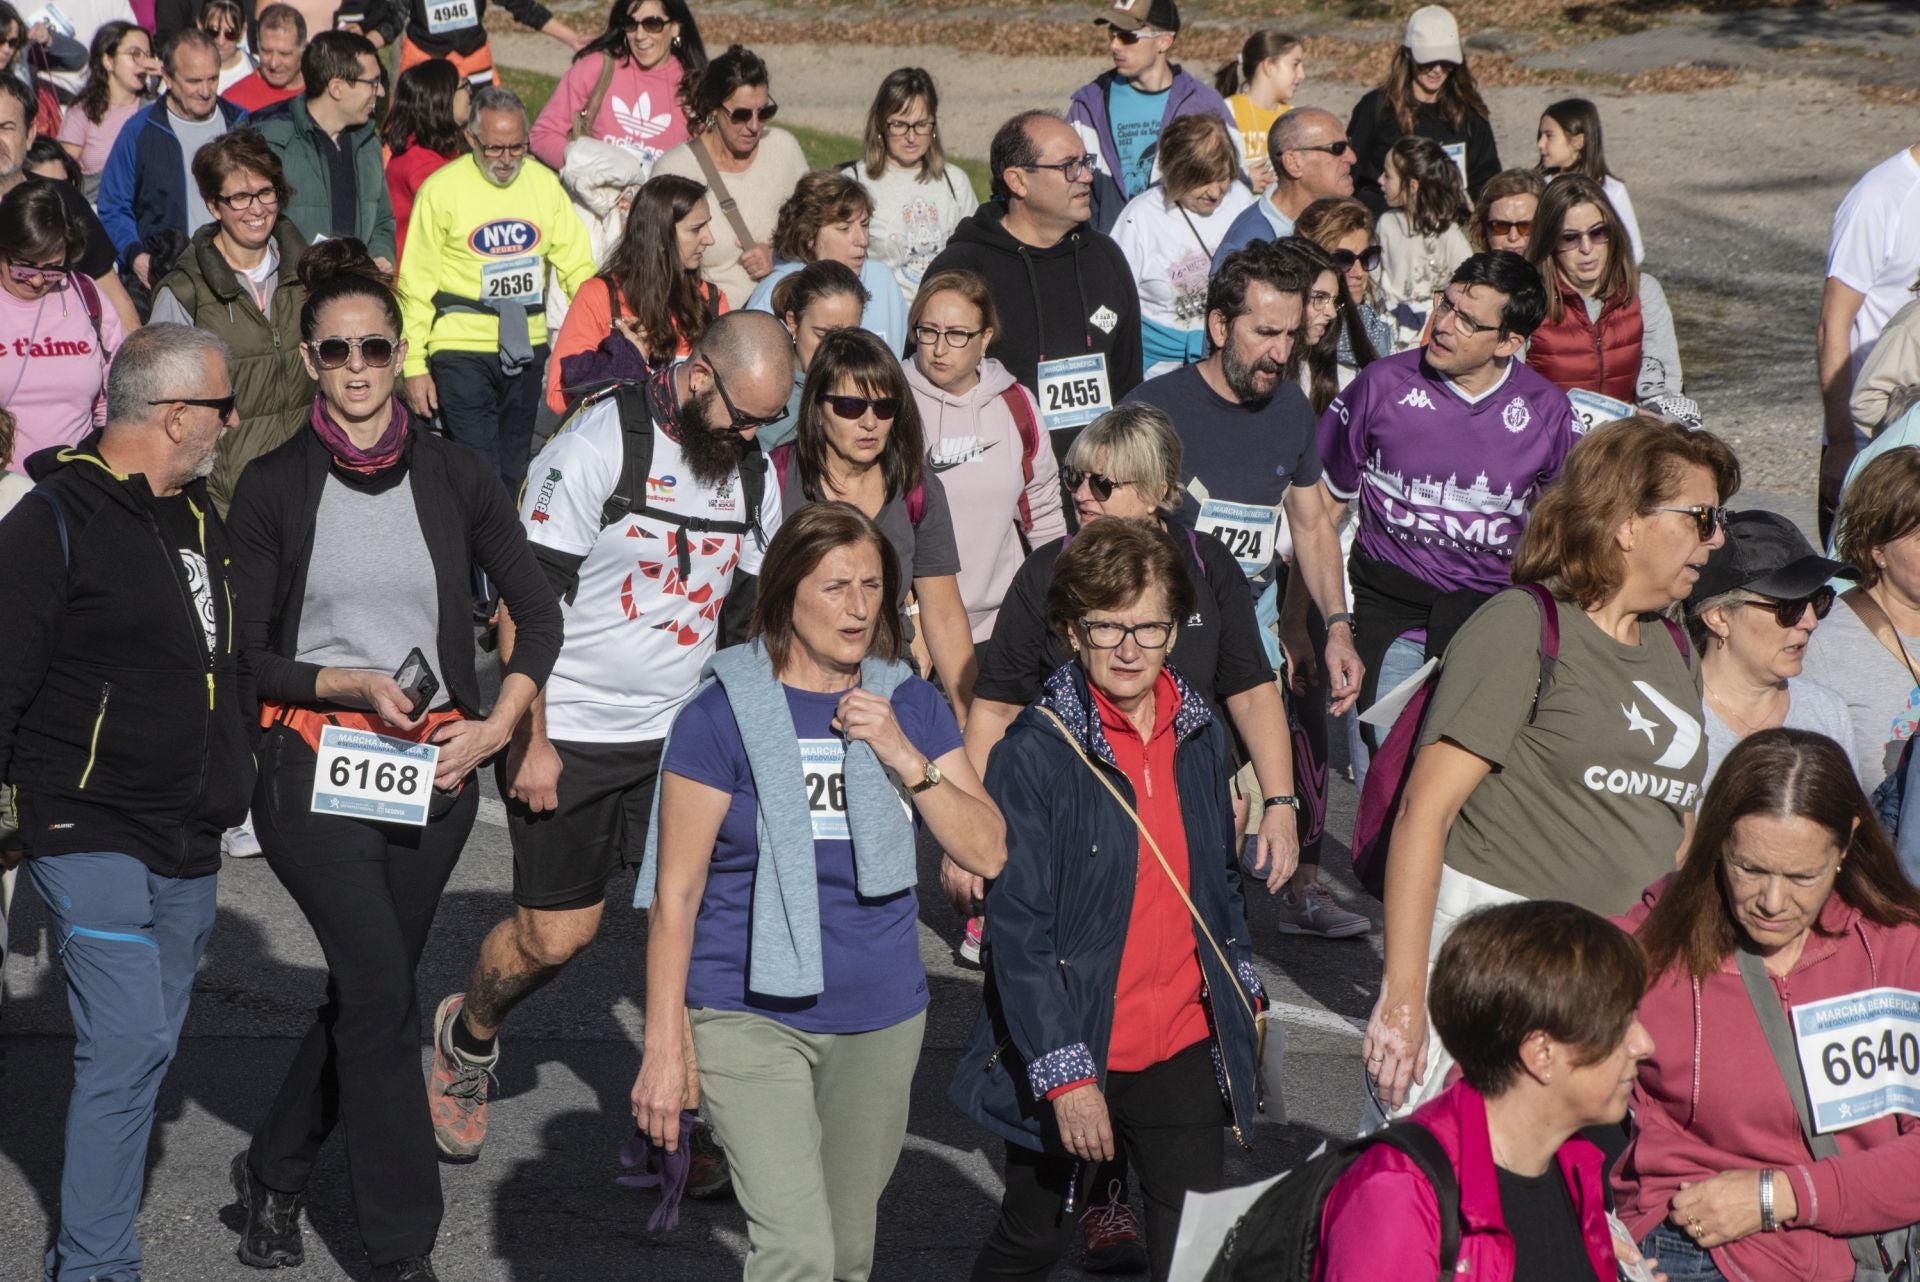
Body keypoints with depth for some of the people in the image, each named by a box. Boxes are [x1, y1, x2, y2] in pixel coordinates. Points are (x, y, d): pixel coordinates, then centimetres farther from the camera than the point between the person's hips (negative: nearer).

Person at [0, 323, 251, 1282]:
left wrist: (229, 791, 24)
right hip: (89, 835, -8)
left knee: (143, 1050, 11)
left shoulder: (201, 519, 14)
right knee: (129, 1043, -14)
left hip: (189, 845, 8)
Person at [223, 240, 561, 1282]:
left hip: (434, 769, 3)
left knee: (365, 991, 11)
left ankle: (273, 1174, 33)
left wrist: (494, 726, -4)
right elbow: (242, 655, -1)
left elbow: (537, 614, 9)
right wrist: (350, 684, -15)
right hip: (315, 767, -3)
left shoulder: (452, 475, 4)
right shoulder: (274, 486, -1)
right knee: (382, 993, -13)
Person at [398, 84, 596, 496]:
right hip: (462, 347, -4)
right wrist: (414, 364, -7)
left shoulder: (544, 182, 4)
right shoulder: (441, 189, -7)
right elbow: (416, 285, -4)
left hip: (526, 349, 4)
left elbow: (577, 265, 9)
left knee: (514, 471, 13)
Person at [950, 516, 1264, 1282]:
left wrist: (1241, 984, 18)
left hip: (1185, 1052, 4)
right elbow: (1018, 930, -16)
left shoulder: (1198, 736, 3)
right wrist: (1064, 1072, -20)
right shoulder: (1033, 753, -14)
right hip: (1070, 1053, -4)